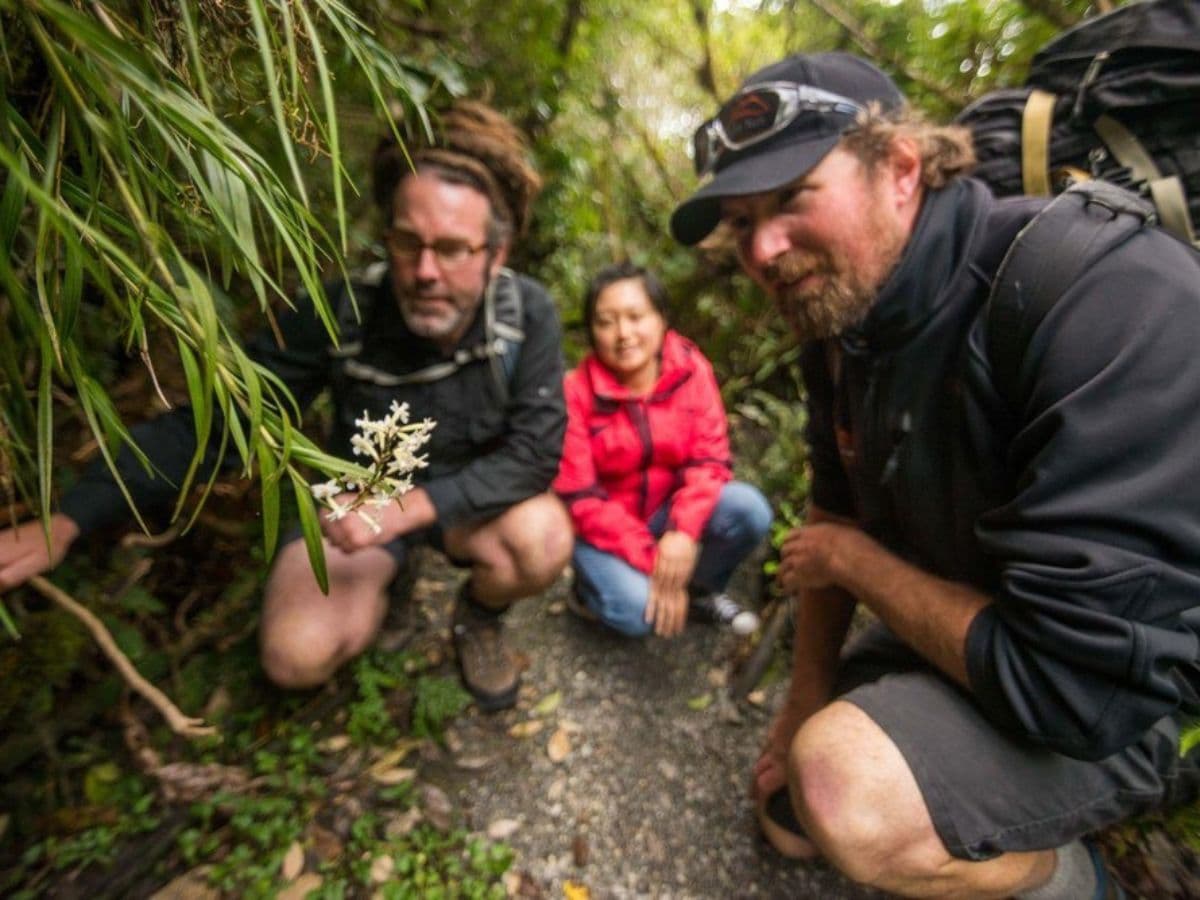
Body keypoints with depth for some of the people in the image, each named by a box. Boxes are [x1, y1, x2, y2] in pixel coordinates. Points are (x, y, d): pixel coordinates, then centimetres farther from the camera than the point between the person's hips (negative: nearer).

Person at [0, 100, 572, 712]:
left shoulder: (527, 314, -23)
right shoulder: (342, 314, -23)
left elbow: (535, 452, -25)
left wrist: (409, 506, -35)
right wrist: (66, 520, -24)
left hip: (468, 499, 1)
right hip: (359, 496, 0)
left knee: (544, 540, -30)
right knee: (298, 657, -20)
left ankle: (479, 615, 5)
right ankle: (378, 586, 16)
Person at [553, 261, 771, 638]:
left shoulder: (691, 369, -12)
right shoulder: (576, 392, -19)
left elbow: (710, 459, -13)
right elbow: (579, 499, -18)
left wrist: (683, 532, -32)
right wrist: (651, 561, -25)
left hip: (669, 511, 3)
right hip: (602, 528, -3)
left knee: (750, 510, -22)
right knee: (637, 611, -27)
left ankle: (699, 591, 7)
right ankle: (592, 588, 10)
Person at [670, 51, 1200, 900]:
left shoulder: (1109, 299, -32)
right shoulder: (842, 320, -8)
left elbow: (1083, 682, -35)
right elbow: (835, 513, 2)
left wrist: (850, 558, -20)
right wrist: (806, 704, 4)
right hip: (952, 636, 7)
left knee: (849, 800, -31)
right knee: (792, 816, 17)